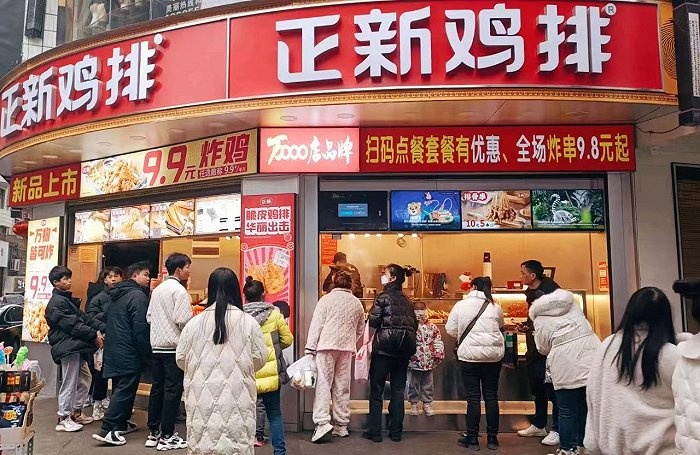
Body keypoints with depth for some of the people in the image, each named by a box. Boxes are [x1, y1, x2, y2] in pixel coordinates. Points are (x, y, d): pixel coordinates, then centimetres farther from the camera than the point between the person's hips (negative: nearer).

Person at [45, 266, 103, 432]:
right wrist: (94, 335, -15)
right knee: (69, 383, -3)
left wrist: (95, 332, -1)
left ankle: (76, 412, 28)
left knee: (84, 378, 17)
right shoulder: (57, 302, -13)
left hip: (76, 346, 10)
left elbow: (82, 318, 13)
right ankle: (64, 419, 8)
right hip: (68, 347, -10)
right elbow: (73, 325, -18)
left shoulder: (67, 299, 18)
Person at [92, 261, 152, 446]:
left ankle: (121, 424, 26)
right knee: (125, 390, -6)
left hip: (114, 349, 10)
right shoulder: (138, 295, -16)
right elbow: (141, 328, -20)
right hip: (129, 352, -10)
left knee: (120, 388, 17)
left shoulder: (117, 294, 14)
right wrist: (145, 353, -13)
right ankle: (107, 430, -8)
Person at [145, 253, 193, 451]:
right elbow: (184, 320, -19)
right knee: (172, 391, -1)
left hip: (157, 346, 8)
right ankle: (167, 436, 4)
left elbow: (149, 316, 13)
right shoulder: (179, 290, -13)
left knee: (157, 388, 14)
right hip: (174, 347, -8)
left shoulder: (157, 289, 13)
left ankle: (153, 432, 21)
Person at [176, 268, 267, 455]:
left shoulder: (194, 323, -3)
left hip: (203, 396, 2)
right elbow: (260, 359, -1)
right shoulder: (248, 322, -6)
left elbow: (181, 359, 6)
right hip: (237, 396, -1)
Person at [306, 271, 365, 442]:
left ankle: (322, 422, -15)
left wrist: (310, 348, -4)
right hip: (347, 348, 4)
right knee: (342, 387, 9)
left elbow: (316, 325, -5)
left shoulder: (326, 299, 0)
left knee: (323, 384, -3)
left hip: (327, 346, -4)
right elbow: (360, 329, 19)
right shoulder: (357, 303, 11)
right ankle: (341, 425, 14)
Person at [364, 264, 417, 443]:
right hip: (404, 348, 6)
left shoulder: (384, 296, -7)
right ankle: (396, 432, 14)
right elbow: (414, 324, 11)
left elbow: (373, 321, -13)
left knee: (376, 389, 4)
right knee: (398, 390, 10)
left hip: (385, 347, -6)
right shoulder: (406, 299, 11)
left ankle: (374, 431, 5)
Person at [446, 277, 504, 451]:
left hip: (469, 356, -2)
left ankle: (472, 438, 10)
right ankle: (492, 438, 18)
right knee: (491, 396, 10)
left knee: (473, 397, 4)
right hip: (493, 355, 2)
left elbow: (450, 330, 2)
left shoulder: (460, 305, -3)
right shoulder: (496, 308, 2)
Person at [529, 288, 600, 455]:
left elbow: (543, 348, 12)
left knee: (567, 411, 6)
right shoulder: (571, 302, 16)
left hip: (566, 364, -4)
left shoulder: (539, 317, 5)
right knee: (587, 407, 14)